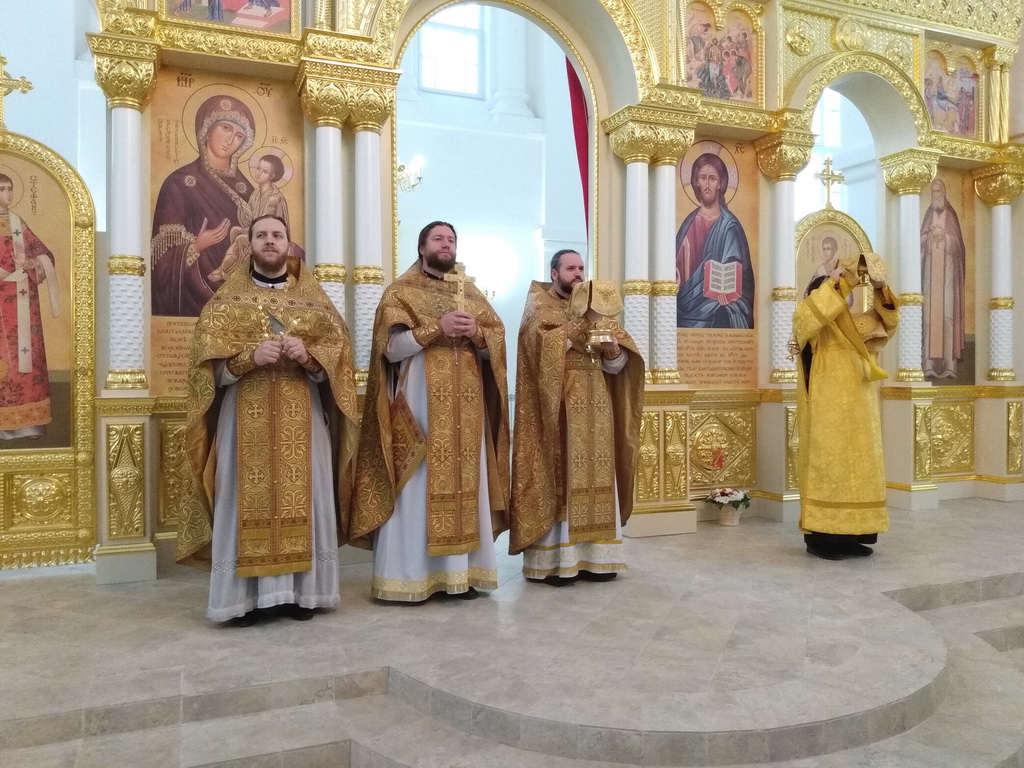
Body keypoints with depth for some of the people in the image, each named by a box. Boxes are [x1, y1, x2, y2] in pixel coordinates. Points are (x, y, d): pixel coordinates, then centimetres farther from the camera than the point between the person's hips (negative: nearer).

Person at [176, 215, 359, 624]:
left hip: (302, 418, 1)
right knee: (248, 498, -3)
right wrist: (250, 356, -18)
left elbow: (338, 352, 4)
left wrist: (308, 356, -15)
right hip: (245, 417, -1)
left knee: (303, 496, 1)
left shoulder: (313, 297, 11)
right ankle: (248, 595, 5)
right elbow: (209, 358, -1)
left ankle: (301, 591, 10)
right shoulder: (227, 299, 8)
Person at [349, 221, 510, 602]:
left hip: (465, 404, 5)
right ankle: (409, 574, 2)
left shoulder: (471, 293, 17)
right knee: (417, 487, -5)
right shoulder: (400, 291, 3)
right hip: (419, 400, -4)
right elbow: (391, 346, -9)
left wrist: (476, 333, -9)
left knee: (465, 482, 4)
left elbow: (498, 341, 12)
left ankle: (461, 570, 11)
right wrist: (436, 329, -18)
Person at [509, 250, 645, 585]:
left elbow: (616, 366, 12)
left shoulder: (594, 305, 18)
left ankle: (592, 556, 10)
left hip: (594, 407, 6)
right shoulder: (539, 305, 2)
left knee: (593, 478, 4)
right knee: (557, 478, -6)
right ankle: (552, 559, -2)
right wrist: (584, 322, -20)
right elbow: (544, 345, -19)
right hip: (557, 408, -5)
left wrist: (612, 349, -9)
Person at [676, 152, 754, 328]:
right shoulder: (689, 224, 10)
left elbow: (740, 275, -5)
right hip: (689, 312, 2)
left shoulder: (730, 226, 1)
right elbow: (678, 269, 8)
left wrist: (726, 296, -22)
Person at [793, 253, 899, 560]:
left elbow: (887, 318, 13)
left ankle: (847, 535, 12)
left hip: (857, 412, 8)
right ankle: (819, 536, -4)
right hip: (827, 413, -8)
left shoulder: (854, 326, 19)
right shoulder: (813, 328, -3)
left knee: (854, 468, 7)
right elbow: (803, 315, -25)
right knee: (826, 468, -8)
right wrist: (834, 283, -20)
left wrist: (880, 289, -4)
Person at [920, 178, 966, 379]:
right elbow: (920, 242, 8)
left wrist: (944, 236, -13)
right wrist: (931, 235, -10)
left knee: (948, 311, -9)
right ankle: (930, 363, -6)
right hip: (930, 269, 2)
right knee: (930, 310, -5)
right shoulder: (928, 215, 14)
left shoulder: (951, 215, 7)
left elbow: (958, 244, 2)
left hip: (948, 269, -2)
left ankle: (949, 363, -11)